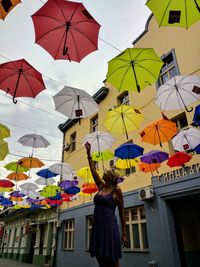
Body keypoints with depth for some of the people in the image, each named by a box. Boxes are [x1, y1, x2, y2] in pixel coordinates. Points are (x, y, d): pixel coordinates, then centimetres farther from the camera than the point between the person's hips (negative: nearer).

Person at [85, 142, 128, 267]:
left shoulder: (116, 190, -4)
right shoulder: (101, 187, 11)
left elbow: (122, 213, 0)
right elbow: (93, 169, 12)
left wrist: (124, 234, -2)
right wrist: (89, 152, 11)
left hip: (110, 227, -6)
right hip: (97, 227, 6)